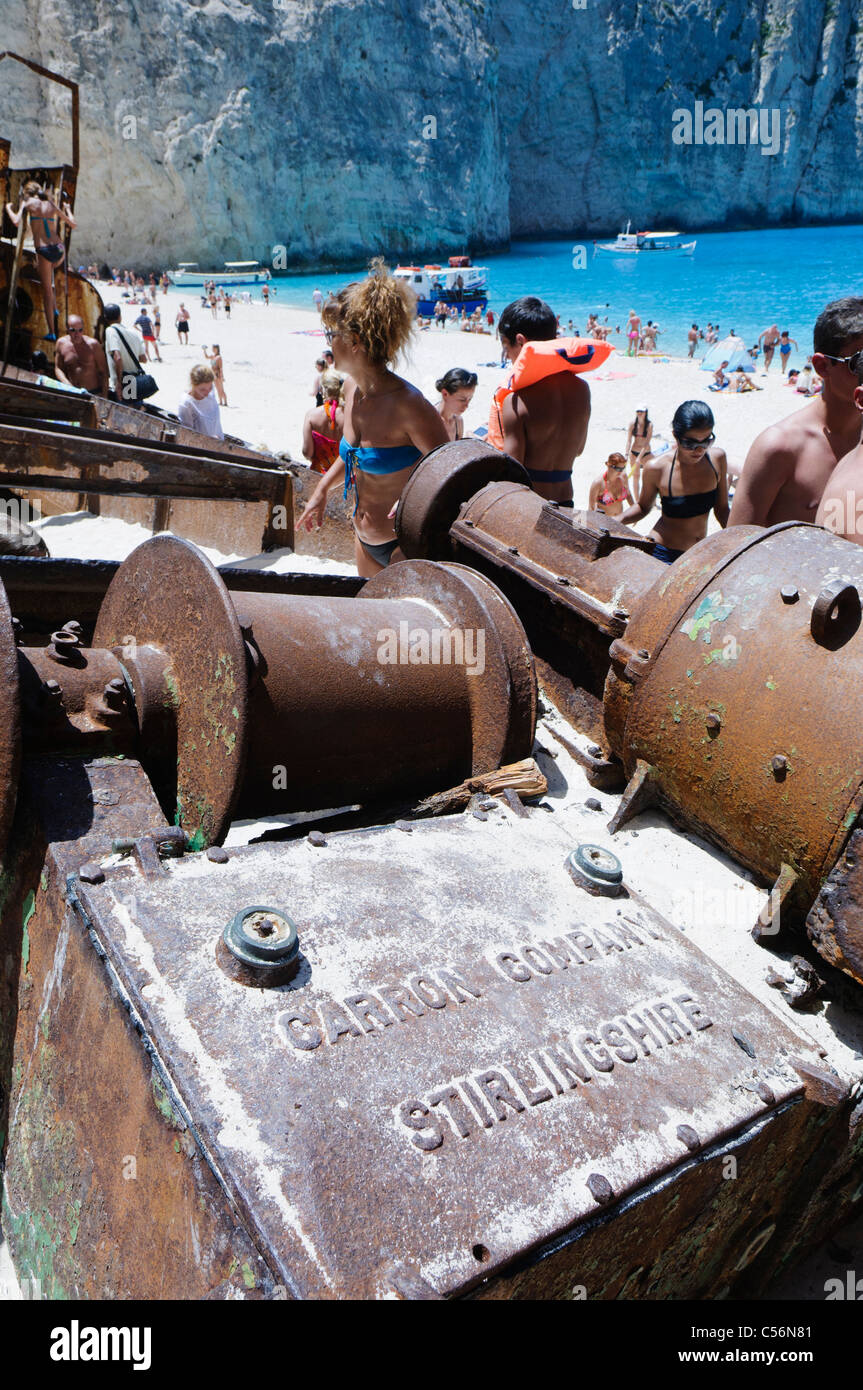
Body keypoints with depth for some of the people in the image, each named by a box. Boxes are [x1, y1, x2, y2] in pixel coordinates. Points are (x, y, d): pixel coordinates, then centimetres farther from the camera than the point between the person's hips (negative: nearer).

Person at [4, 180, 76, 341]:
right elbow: (73, 224, 18)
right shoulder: (52, 204, 14)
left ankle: (51, 332, 2)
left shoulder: (29, 203, 3)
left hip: (44, 250, -5)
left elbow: (16, 222, -9)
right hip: (60, 249, 5)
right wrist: (67, 209, 37)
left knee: (47, 291, 3)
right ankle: (54, 309, 25)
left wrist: (8, 208, 11)